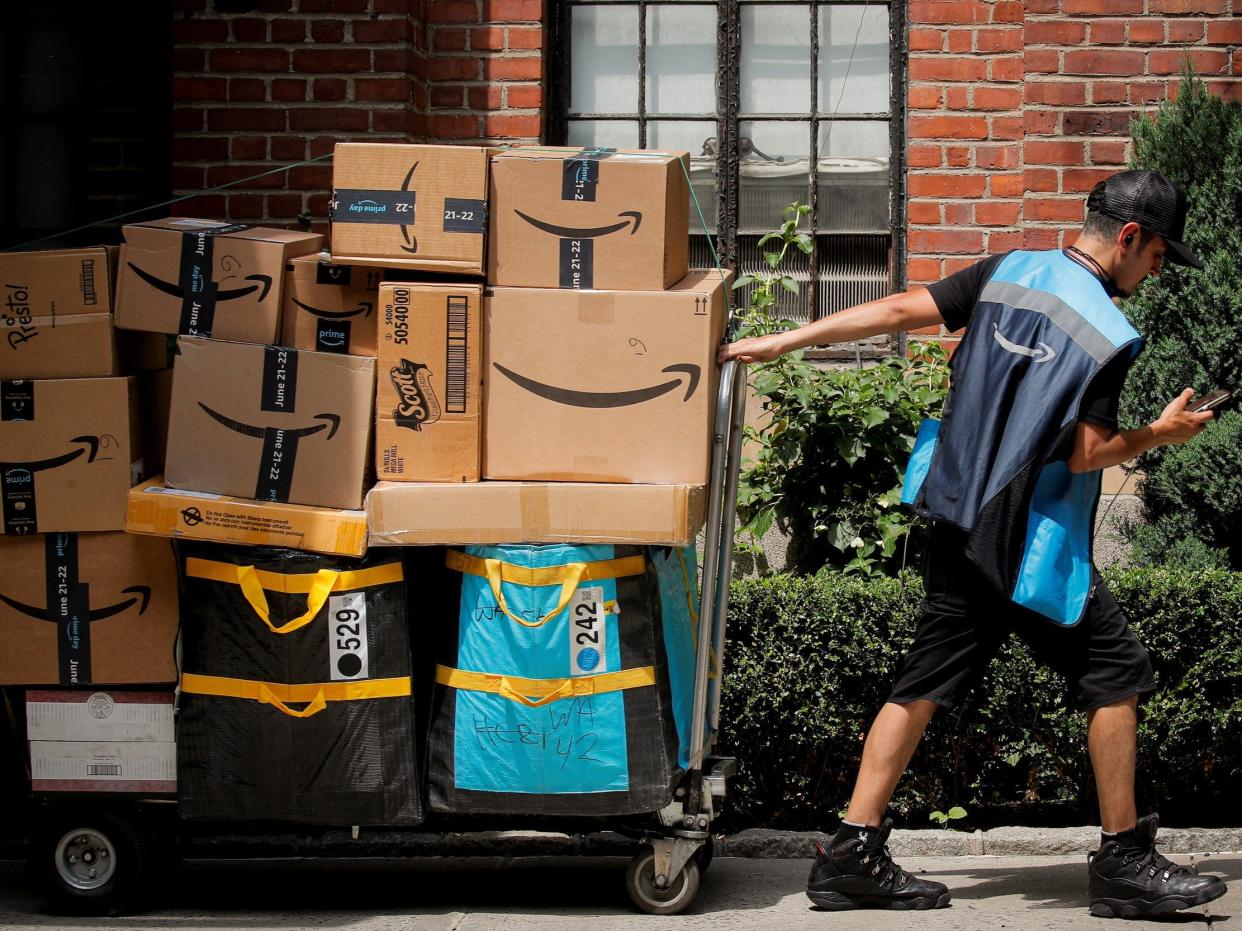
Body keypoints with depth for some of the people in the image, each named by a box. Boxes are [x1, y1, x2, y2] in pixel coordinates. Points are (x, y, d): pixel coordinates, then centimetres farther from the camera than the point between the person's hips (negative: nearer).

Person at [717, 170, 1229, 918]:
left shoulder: (1010, 271, 6)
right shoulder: (1110, 334, -14)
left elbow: (903, 310, 4)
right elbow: (1086, 453, -17)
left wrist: (785, 341, 7)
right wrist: (1160, 436, 2)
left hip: (961, 521, 7)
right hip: (1034, 544, -7)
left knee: (928, 681, 9)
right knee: (1116, 672, 4)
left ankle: (853, 856, 6)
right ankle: (1124, 863, 7)